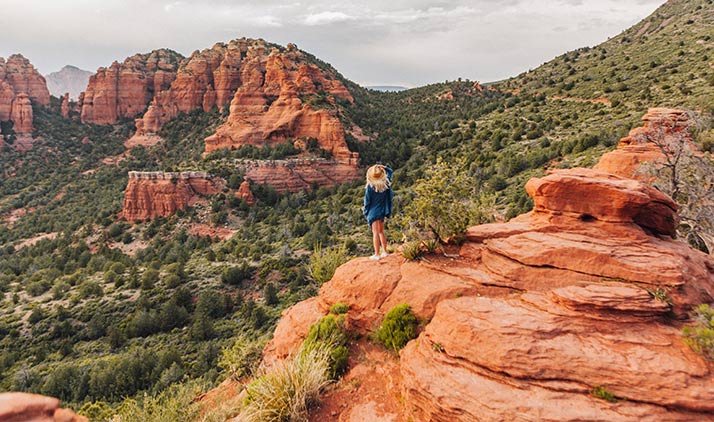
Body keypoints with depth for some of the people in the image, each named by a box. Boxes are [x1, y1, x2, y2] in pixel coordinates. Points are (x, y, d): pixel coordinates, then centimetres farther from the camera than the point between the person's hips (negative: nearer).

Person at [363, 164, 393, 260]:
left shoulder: (370, 187, -18)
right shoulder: (386, 183, -5)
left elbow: (367, 201, -10)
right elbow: (390, 171, 15)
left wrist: (365, 212, 3)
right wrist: (383, 167, 3)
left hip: (373, 211, -5)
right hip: (382, 211, 5)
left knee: (375, 232, -3)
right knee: (381, 231, 18)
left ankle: (377, 254, -2)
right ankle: (385, 252, 23)